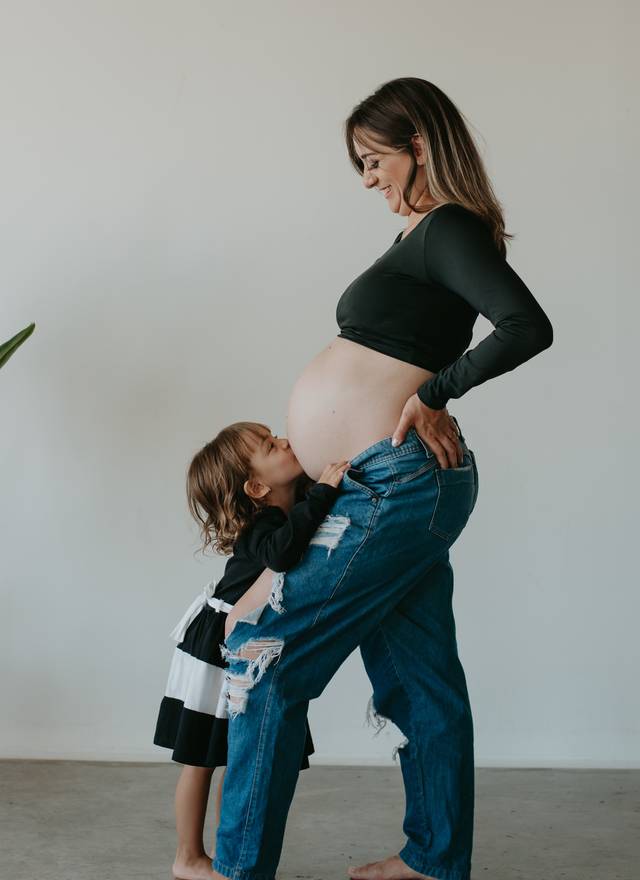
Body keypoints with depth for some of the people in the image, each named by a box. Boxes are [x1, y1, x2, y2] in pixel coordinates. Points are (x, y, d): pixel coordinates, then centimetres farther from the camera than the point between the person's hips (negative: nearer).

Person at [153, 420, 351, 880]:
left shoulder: (297, 506, -3)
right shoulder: (261, 527, -26)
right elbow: (281, 551, -48)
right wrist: (322, 493, -44)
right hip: (215, 650, -8)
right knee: (202, 759, 5)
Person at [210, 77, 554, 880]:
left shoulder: (448, 227, -11)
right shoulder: (425, 235, 17)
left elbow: (528, 327, -25)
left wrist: (434, 393, -16)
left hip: (396, 485, -10)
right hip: (405, 488, 10)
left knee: (265, 654, -4)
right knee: (418, 678, 15)